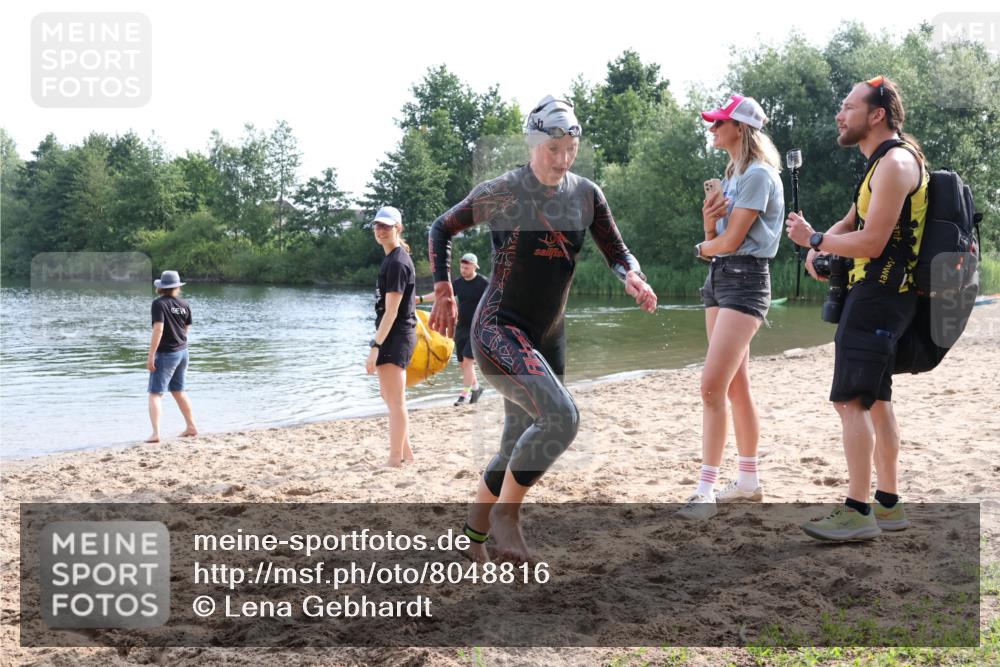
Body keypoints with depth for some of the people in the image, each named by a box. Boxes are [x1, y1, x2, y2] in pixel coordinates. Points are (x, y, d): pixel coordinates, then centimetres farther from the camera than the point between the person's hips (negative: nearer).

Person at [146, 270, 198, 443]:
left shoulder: (159, 303, -14)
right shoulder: (185, 304, 4)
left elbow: (158, 329, -22)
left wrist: (151, 355, -20)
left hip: (166, 353, -7)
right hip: (182, 351, 7)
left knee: (155, 393, -5)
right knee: (178, 391, 22)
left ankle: (156, 433, -17)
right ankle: (191, 427, 29)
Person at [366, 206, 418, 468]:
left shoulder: (397, 262, -16)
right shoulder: (396, 258, 15)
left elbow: (391, 311, -21)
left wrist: (375, 346, -23)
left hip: (395, 336, -11)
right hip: (398, 335, 11)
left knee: (395, 400, -6)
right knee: (389, 396, 19)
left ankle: (395, 460, -1)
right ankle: (405, 453, 29)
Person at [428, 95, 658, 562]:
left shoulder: (586, 195, 4)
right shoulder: (501, 192, -9)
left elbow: (617, 252, 5)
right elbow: (441, 229, 4)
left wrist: (632, 275, -18)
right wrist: (444, 290, -5)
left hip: (549, 336, 6)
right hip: (498, 330, -6)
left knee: (522, 446, 13)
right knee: (560, 416, -27)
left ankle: (473, 533, 33)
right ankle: (506, 511, -7)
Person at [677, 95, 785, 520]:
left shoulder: (758, 175, -12)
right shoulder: (732, 174, 17)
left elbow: (731, 241, -16)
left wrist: (702, 248, 4)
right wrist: (708, 218, -8)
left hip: (745, 281, -10)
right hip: (719, 278, 10)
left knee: (712, 387, -16)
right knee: (736, 386, 12)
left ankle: (706, 491, -13)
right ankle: (748, 481, 20)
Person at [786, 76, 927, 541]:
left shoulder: (896, 162, -16)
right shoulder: (882, 162, 18)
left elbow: (871, 243, -21)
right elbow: (851, 223, 21)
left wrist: (814, 240, -10)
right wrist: (820, 248, 1)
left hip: (879, 294, -11)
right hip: (878, 293, 11)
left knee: (851, 399, -12)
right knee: (875, 400, 14)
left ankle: (857, 513, -10)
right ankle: (888, 505, 22)